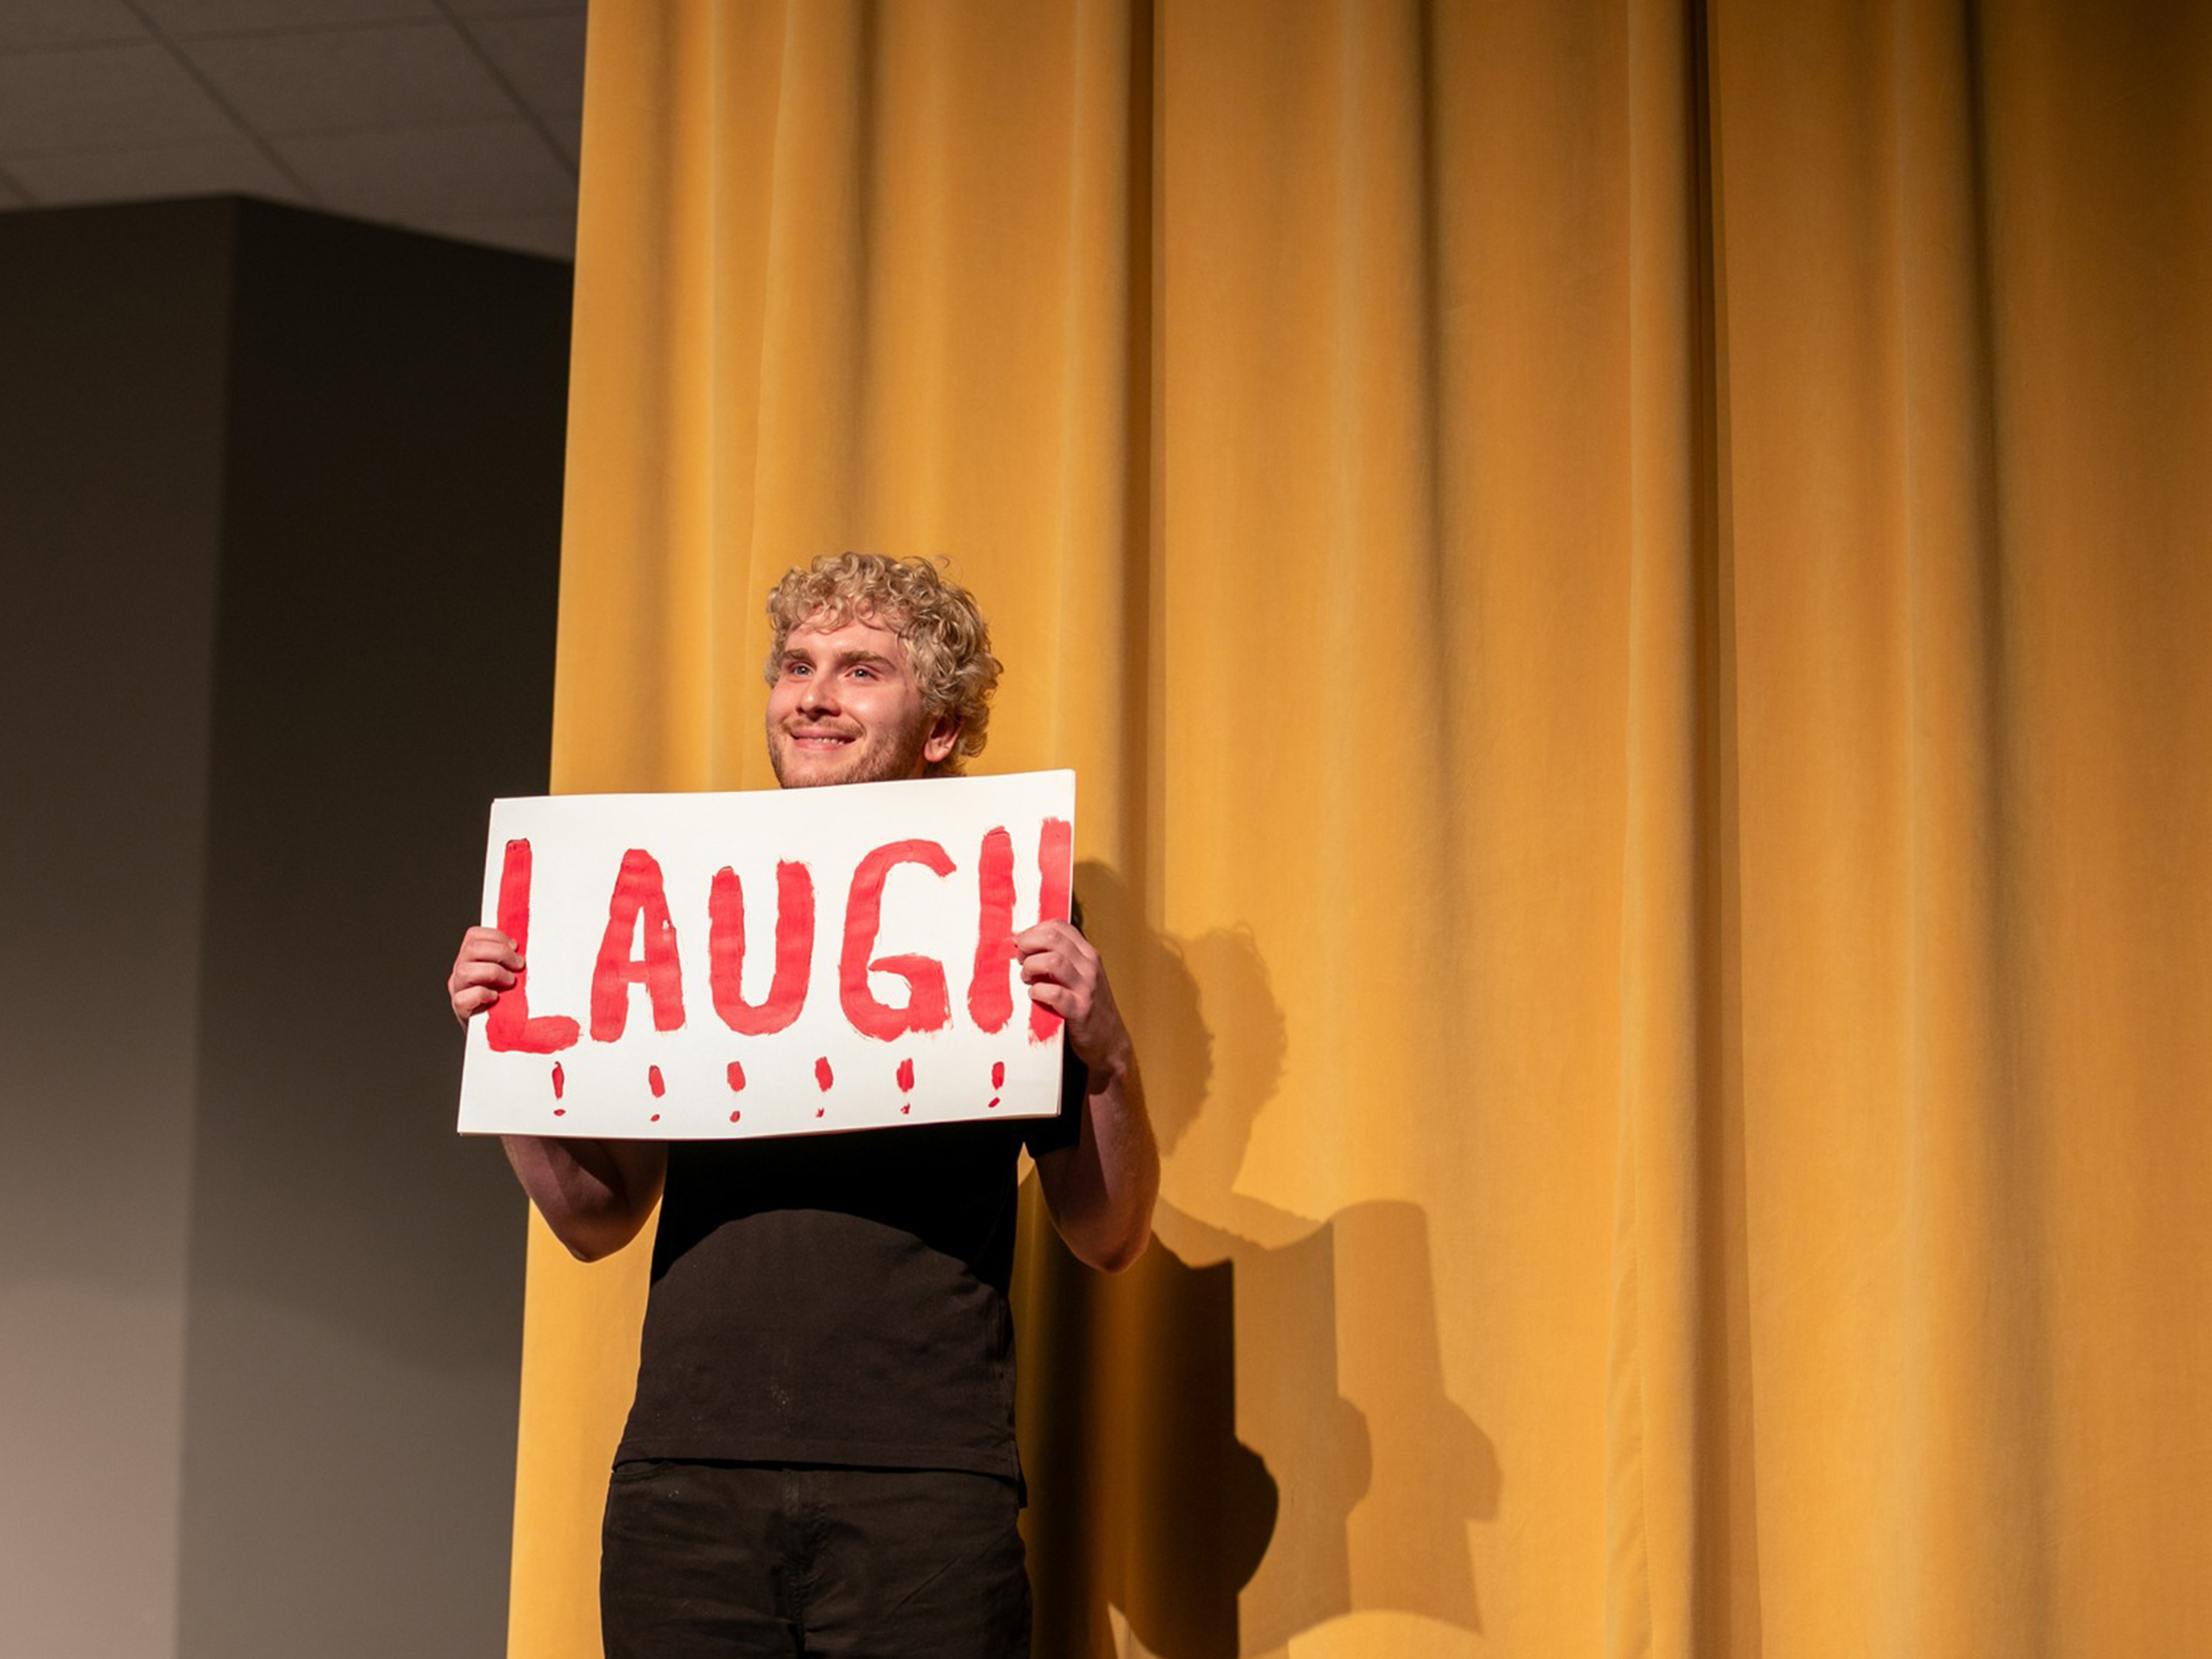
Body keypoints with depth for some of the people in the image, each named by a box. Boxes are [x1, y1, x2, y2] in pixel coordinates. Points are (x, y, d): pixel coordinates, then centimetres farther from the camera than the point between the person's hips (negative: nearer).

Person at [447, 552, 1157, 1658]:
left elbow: (1110, 1238, 4)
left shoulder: (999, 922, 5)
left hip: (922, 1485, -2)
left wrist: (1105, 1053, -13)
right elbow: (596, 1219, 17)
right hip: (685, 1475, 3)